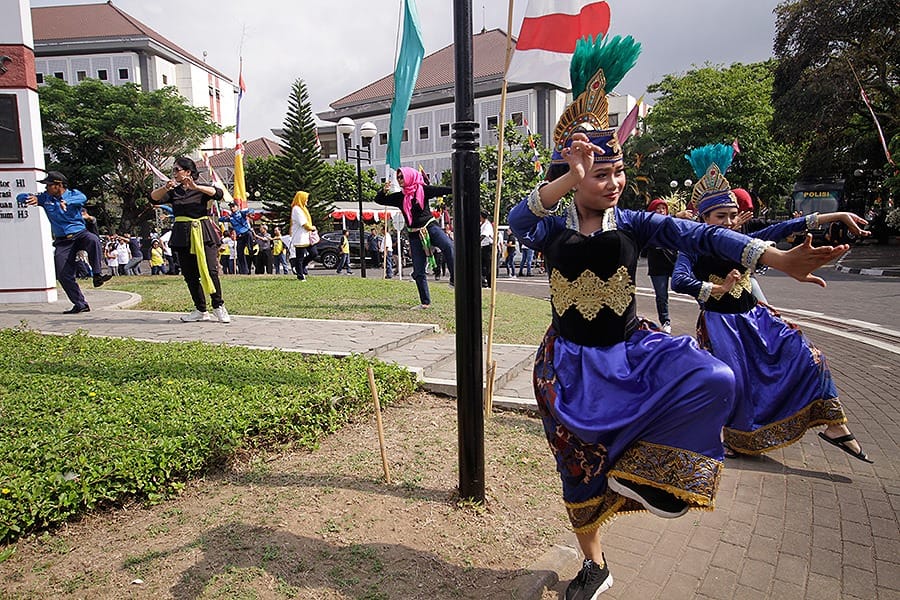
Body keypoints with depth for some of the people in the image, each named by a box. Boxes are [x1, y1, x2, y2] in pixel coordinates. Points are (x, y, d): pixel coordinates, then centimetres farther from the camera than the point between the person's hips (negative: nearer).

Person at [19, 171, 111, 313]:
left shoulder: (73, 194, -2)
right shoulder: (45, 197, 8)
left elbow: (82, 198, -25)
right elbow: (20, 197, 8)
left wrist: (67, 202, -47)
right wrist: (31, 198, -17)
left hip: (80, 233, -3)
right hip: (62, 241, 3)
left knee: (93, 240, -39)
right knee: (63, 275, -5)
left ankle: (97, 275, -37)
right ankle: (80, 305, 3)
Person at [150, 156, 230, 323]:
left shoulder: (202, 189, 4)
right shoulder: (173, 191, 13)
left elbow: (217, 193, -16)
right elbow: (154, 198, -2)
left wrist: (195, 187, -28)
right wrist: (165, 188, -21)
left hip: (203, 234, -4)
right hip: (183, 235, 4)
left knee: (210, 270, -13)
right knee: (189, 275, 4)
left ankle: (219, 307, -1)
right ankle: (201, 310, 14)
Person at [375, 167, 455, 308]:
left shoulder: (423, 189, 1)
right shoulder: (400, 197, 12)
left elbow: (442, 190, -6)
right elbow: (379, 200, 14)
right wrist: (383, 191, -6)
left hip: (430, 227, -4)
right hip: (415, 235, 4)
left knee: (448, 246, -35)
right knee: (418, 272, 3)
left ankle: (454, 279, -30)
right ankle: (425, 302, 12)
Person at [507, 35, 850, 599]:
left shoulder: (633, 224, -5)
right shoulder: (553, 229, -9)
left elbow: (700, 235, -14)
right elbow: (518, 220, -31)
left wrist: (779, 259, -24)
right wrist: (569, 179, -47)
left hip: (631, 351, 2)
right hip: (570, 363, -1)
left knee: (715, 379, -25)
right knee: (579, 468, 10)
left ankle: (631, 470, -7)